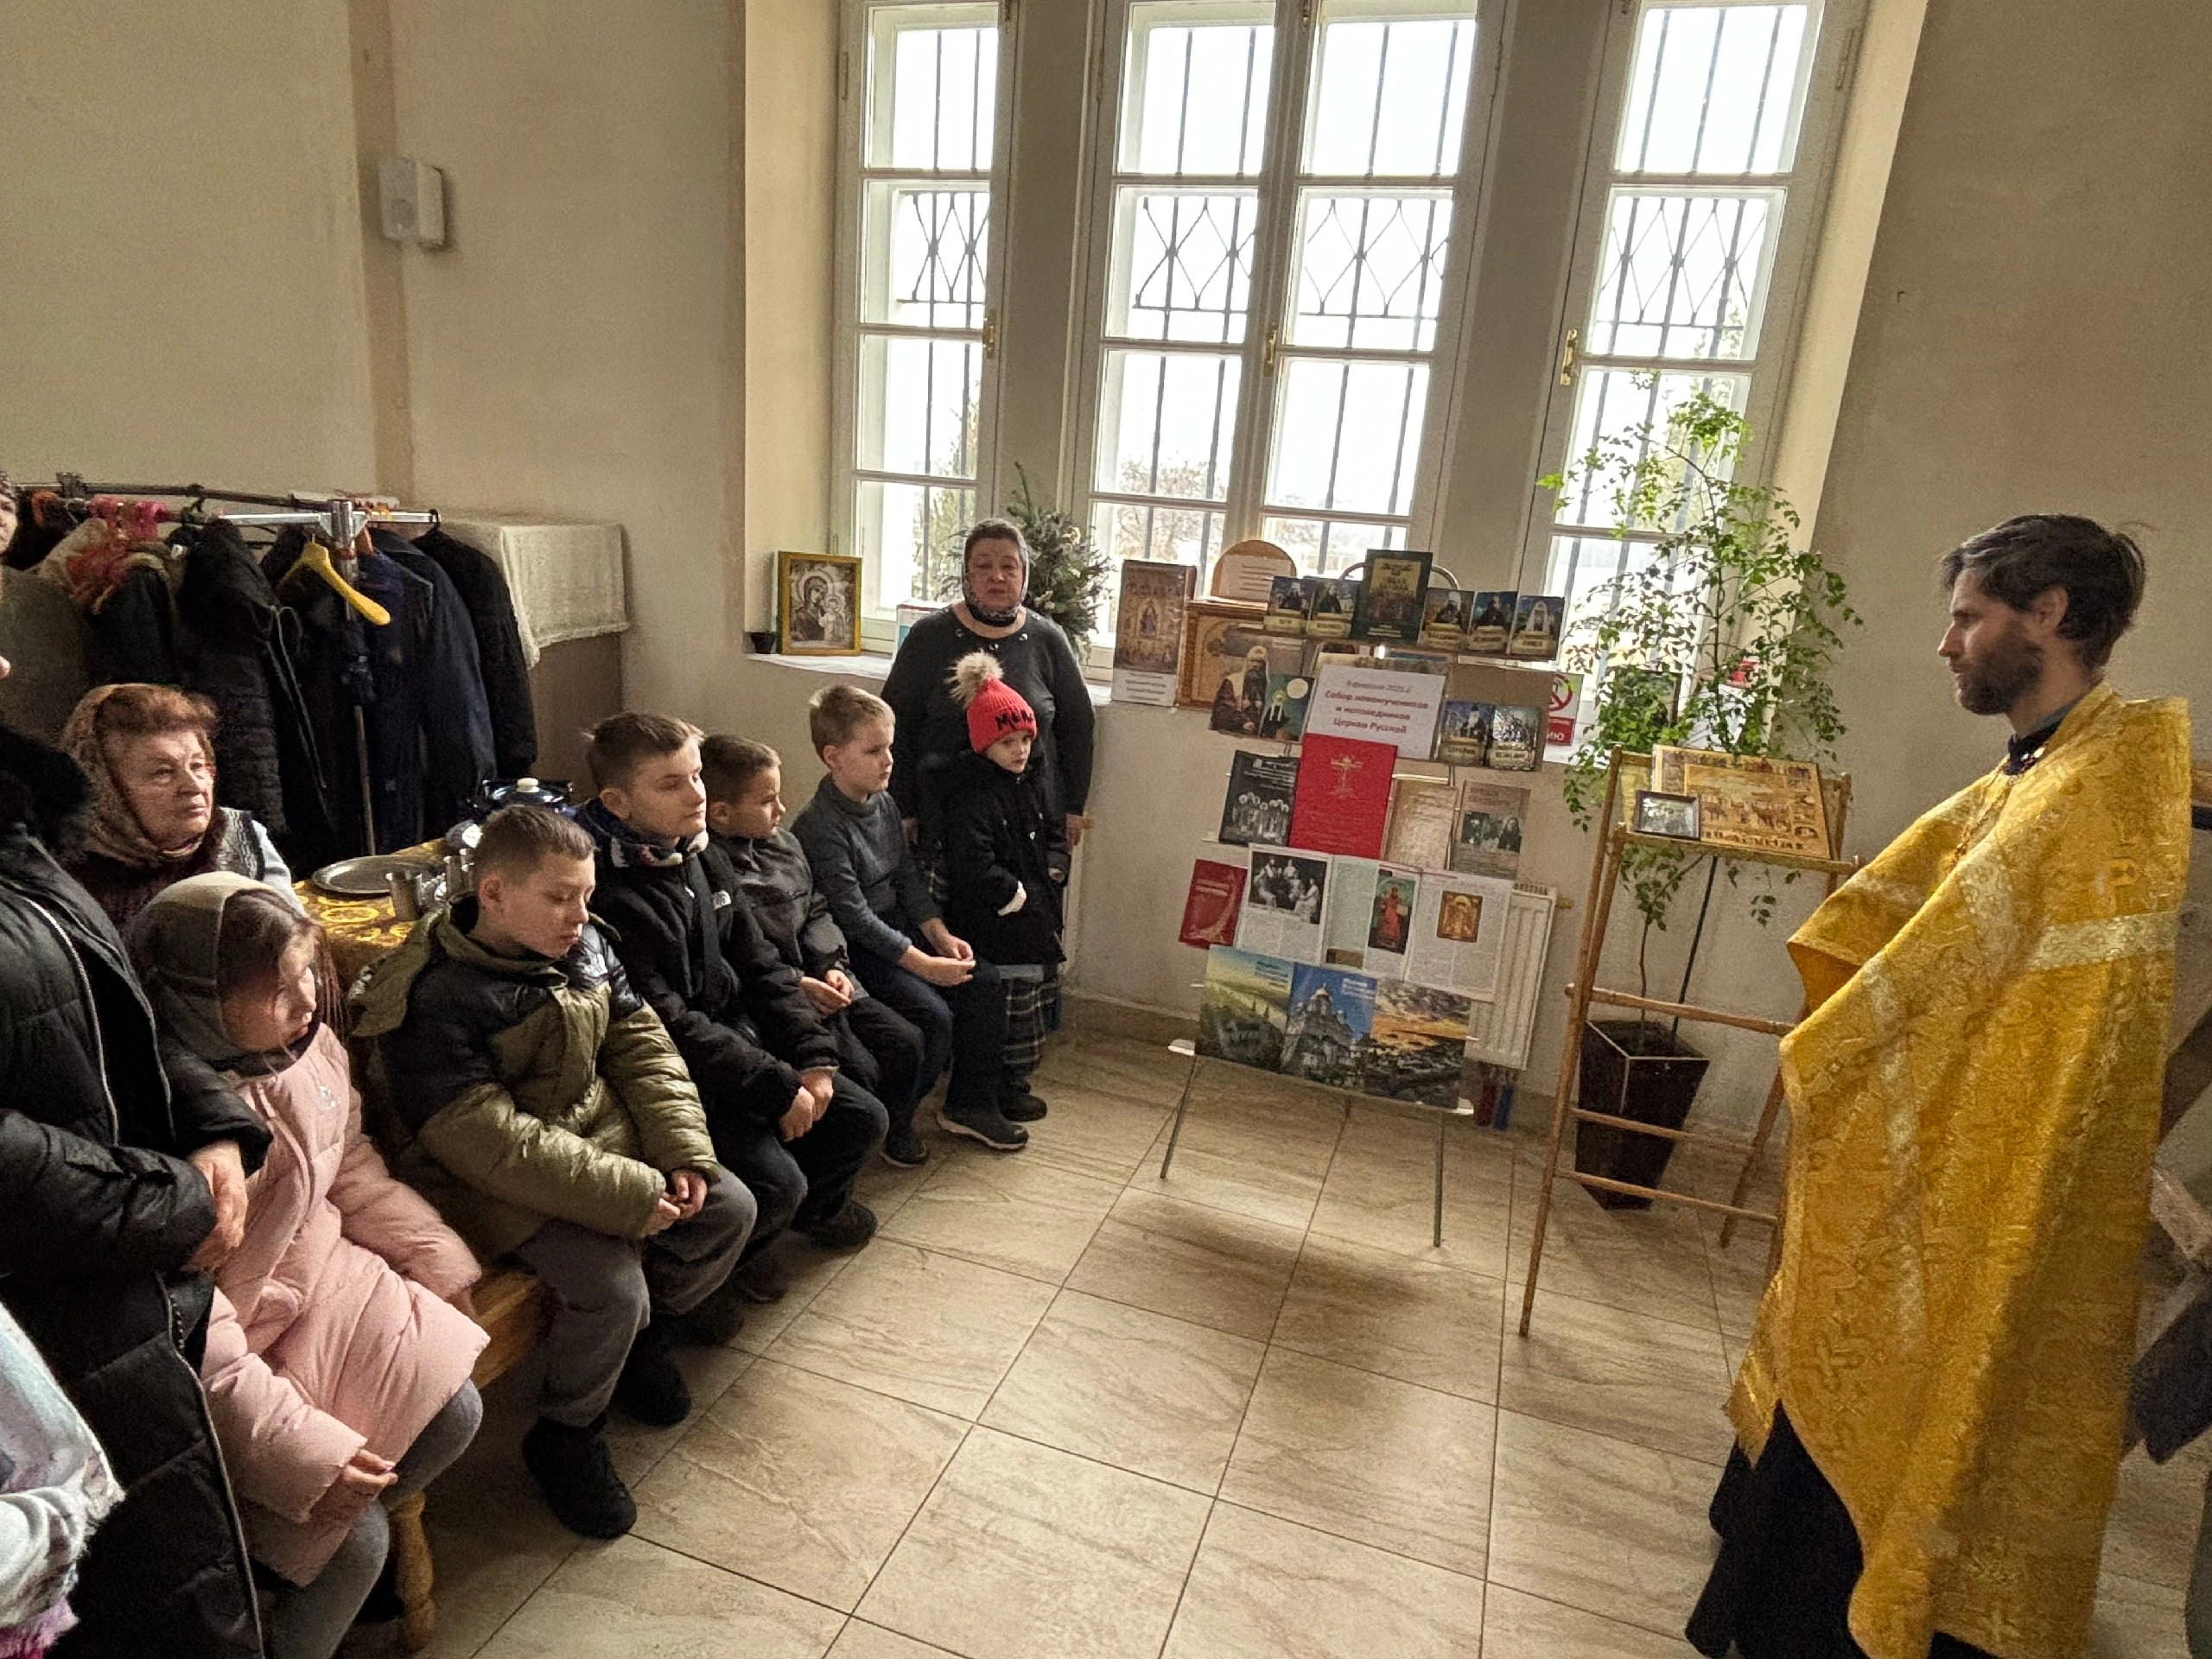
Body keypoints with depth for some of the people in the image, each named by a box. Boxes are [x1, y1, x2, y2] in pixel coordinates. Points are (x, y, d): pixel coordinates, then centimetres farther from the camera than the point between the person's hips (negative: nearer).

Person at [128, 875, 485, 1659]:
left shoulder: (311, 1045, -9)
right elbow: (194, 1335, -26)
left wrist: (437, 1257, 6)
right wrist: (302, 1448, -25)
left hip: (325, 1279, 7)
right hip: (229, 1345, -7)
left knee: (453, 1415, -2)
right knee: (354, 1537, -11)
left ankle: (333, 1546, 25)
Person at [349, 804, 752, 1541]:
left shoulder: (582, 947, 0)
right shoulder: (434, 998, -22)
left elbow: (642, 1045, 3)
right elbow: (491, 1145, -26)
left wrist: (684, 1154, -11)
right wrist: (631, 1196, -28)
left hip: (600, 1139, 7)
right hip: (488, 1187, -7)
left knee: (729, 1207, -1)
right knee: (612, 1285, -25)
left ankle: (642, 1340, 25)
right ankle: (565, 1437, 6)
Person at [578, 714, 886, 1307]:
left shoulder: (702, 858, 3)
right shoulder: (611, 896, -24)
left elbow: (761, 965, 6)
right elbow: (668, 1027, -24)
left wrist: (813, 1058, -4)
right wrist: (778, 1086, -20)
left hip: (741, 1042, 8)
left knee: (862, 1119, 7)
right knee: (777, 1183, -20)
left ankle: (816, 1206, 37)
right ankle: (735, 1252, 15)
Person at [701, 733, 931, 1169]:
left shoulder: (784, 843, 9)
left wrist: (832, 965, -3)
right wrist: (796, 984, -21)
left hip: (823, 978, 8)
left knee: (907, 1043, 1)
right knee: (860, 1071, -18)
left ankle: (896, 1129, 27)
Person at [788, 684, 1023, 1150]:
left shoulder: (884, 804, 6)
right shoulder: (818, 826, -21)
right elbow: (853, 914, -24)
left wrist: (940, 935, -3)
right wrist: (923, 964, -25)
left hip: (897, 928, 9)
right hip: (851, 949, -8)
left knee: (985, 983, -2)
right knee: (933, 1016, -23)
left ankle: (969, 1103, 11)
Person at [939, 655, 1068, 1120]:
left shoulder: (1027, 786, 10)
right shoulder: (971, 797, -20)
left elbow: (1054, 831, 22)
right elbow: (972, 866, -28)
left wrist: (1052, 869, 4)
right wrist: (1015, 895, -18)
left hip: (1031, 923, 10)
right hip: (994, 930, -9)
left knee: (1026, 1008, 20)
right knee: (1010, 1009, 0)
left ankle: (1014, 1084, 36)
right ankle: (1005, 1094, 15)